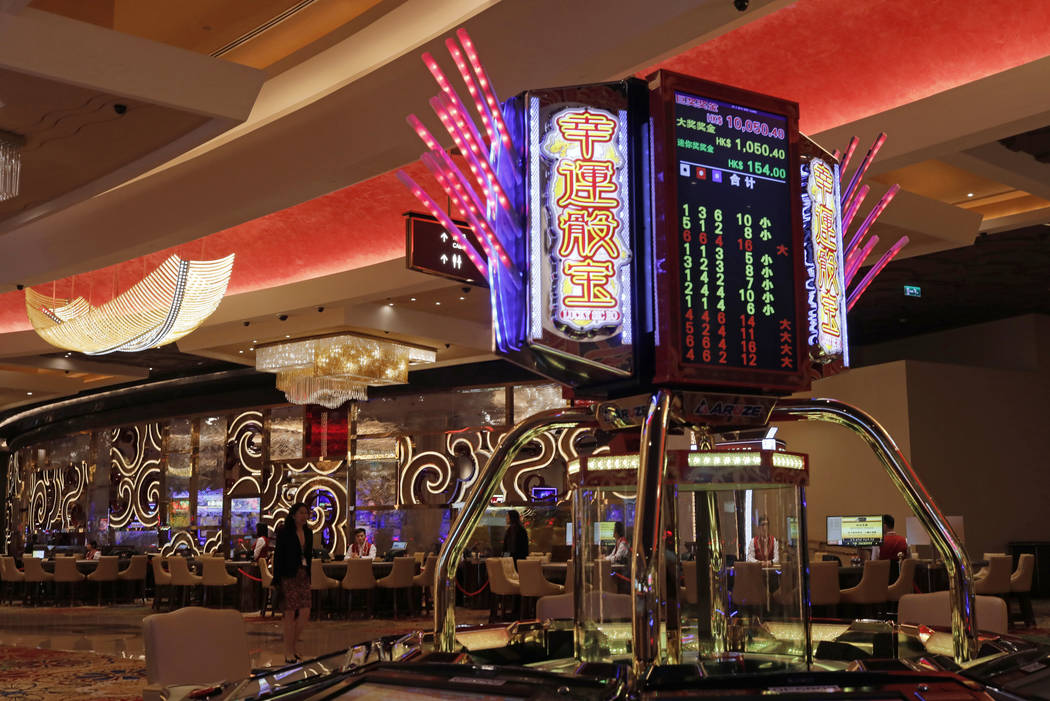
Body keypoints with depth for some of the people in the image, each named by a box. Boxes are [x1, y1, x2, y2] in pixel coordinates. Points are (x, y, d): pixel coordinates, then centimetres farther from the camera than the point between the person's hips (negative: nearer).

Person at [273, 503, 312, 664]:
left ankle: (293, 643, 20)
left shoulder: (308, 533, 11)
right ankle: (289, 652, 7)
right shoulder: (284, 532, -7)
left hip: (304, 576, 6)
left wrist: (309, 576, 14)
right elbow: (278, 556, -9)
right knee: (290, 614, -2)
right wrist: (277, 580, -12)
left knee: (305, 612, 0)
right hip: (289, 576, -6)